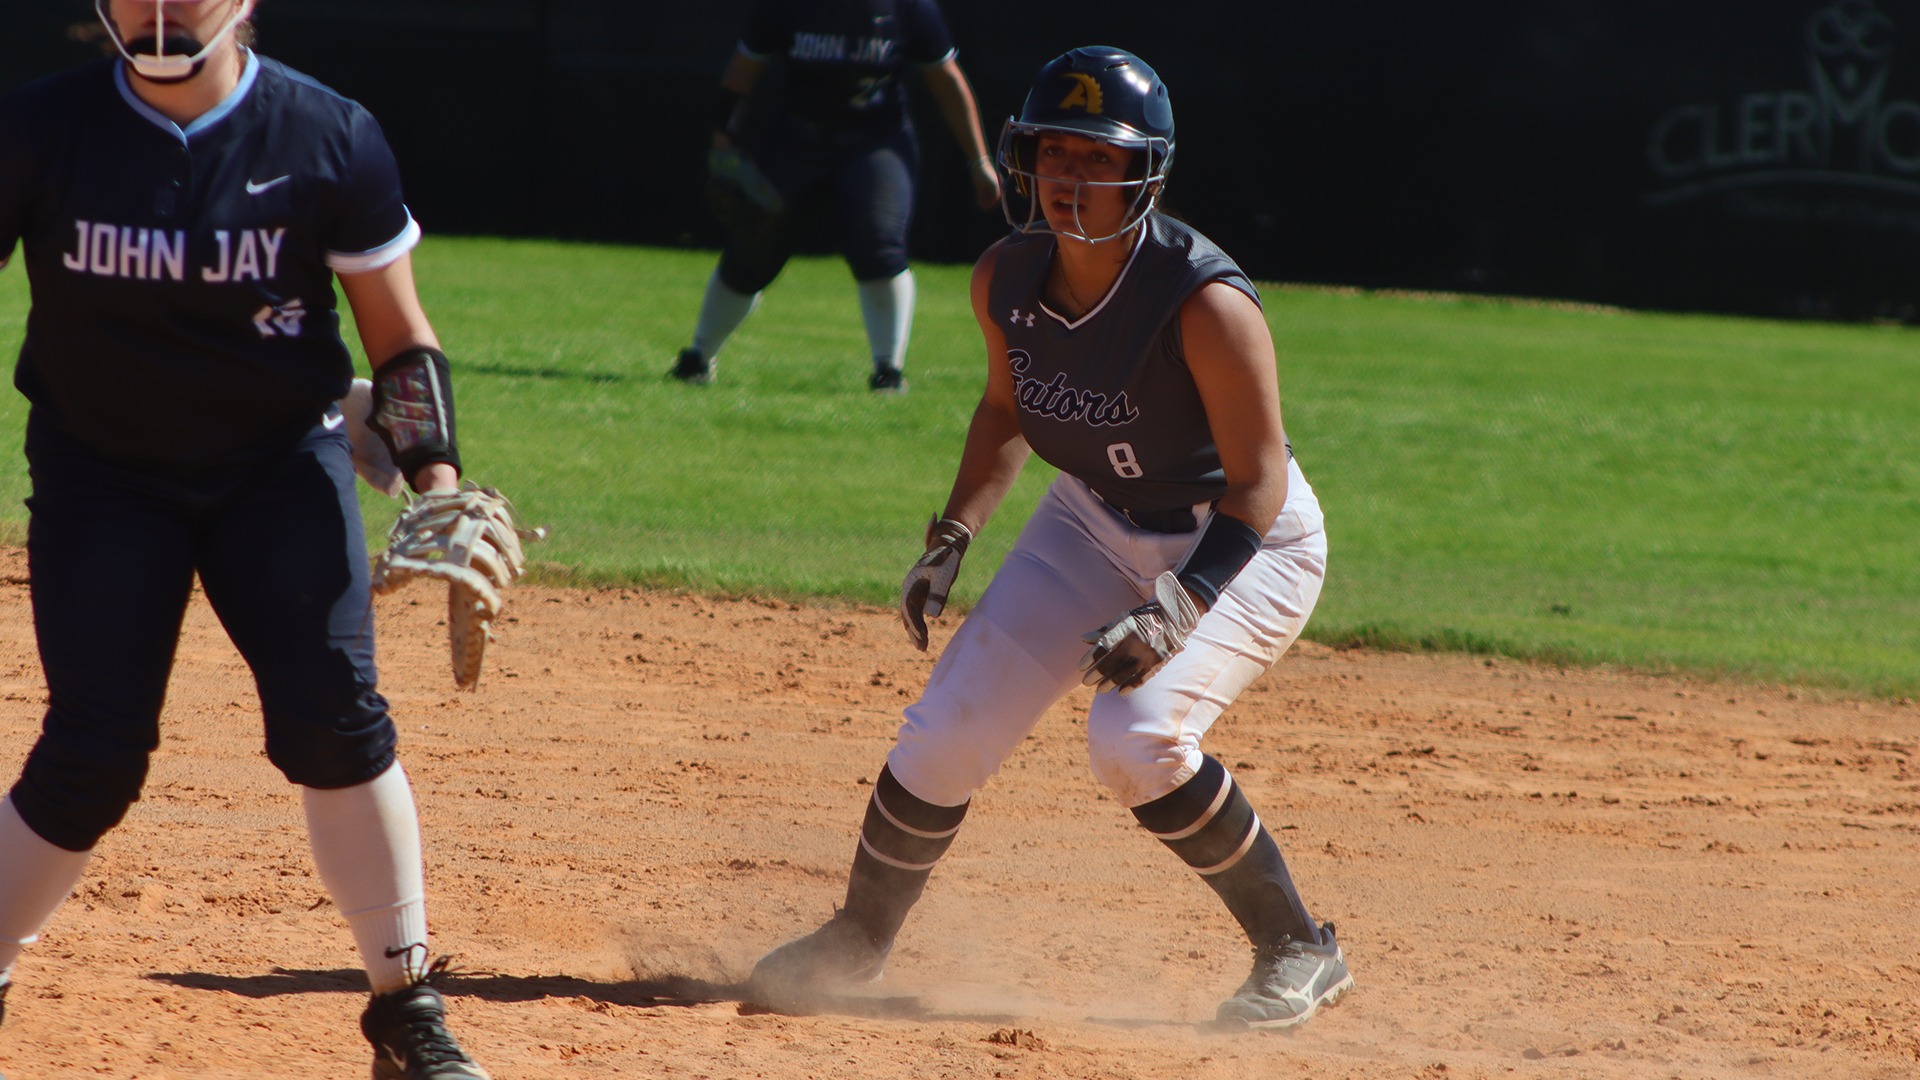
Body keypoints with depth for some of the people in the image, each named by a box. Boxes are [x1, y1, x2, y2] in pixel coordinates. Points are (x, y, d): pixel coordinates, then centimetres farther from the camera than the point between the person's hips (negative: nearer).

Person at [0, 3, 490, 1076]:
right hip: (100, 474, 0)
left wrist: (438, 477, -11)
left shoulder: (329, 139, -9)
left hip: (281, 462, 0)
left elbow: (399, 333, 1)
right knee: (93, 754, -10)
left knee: (333, 713, -14)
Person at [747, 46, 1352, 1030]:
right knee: (949, 730, -1)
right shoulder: (1007, 279, -12)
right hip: (1096, 524, 6)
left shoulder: (1205, 303, -32)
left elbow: (1257, 485, -26)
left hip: (1247, 548, -6)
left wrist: (1179, 606, -36)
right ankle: (856, 940, 23)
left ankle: (1297, 952, -8)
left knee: (1136, 736, -27)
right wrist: (950, 540, -1)